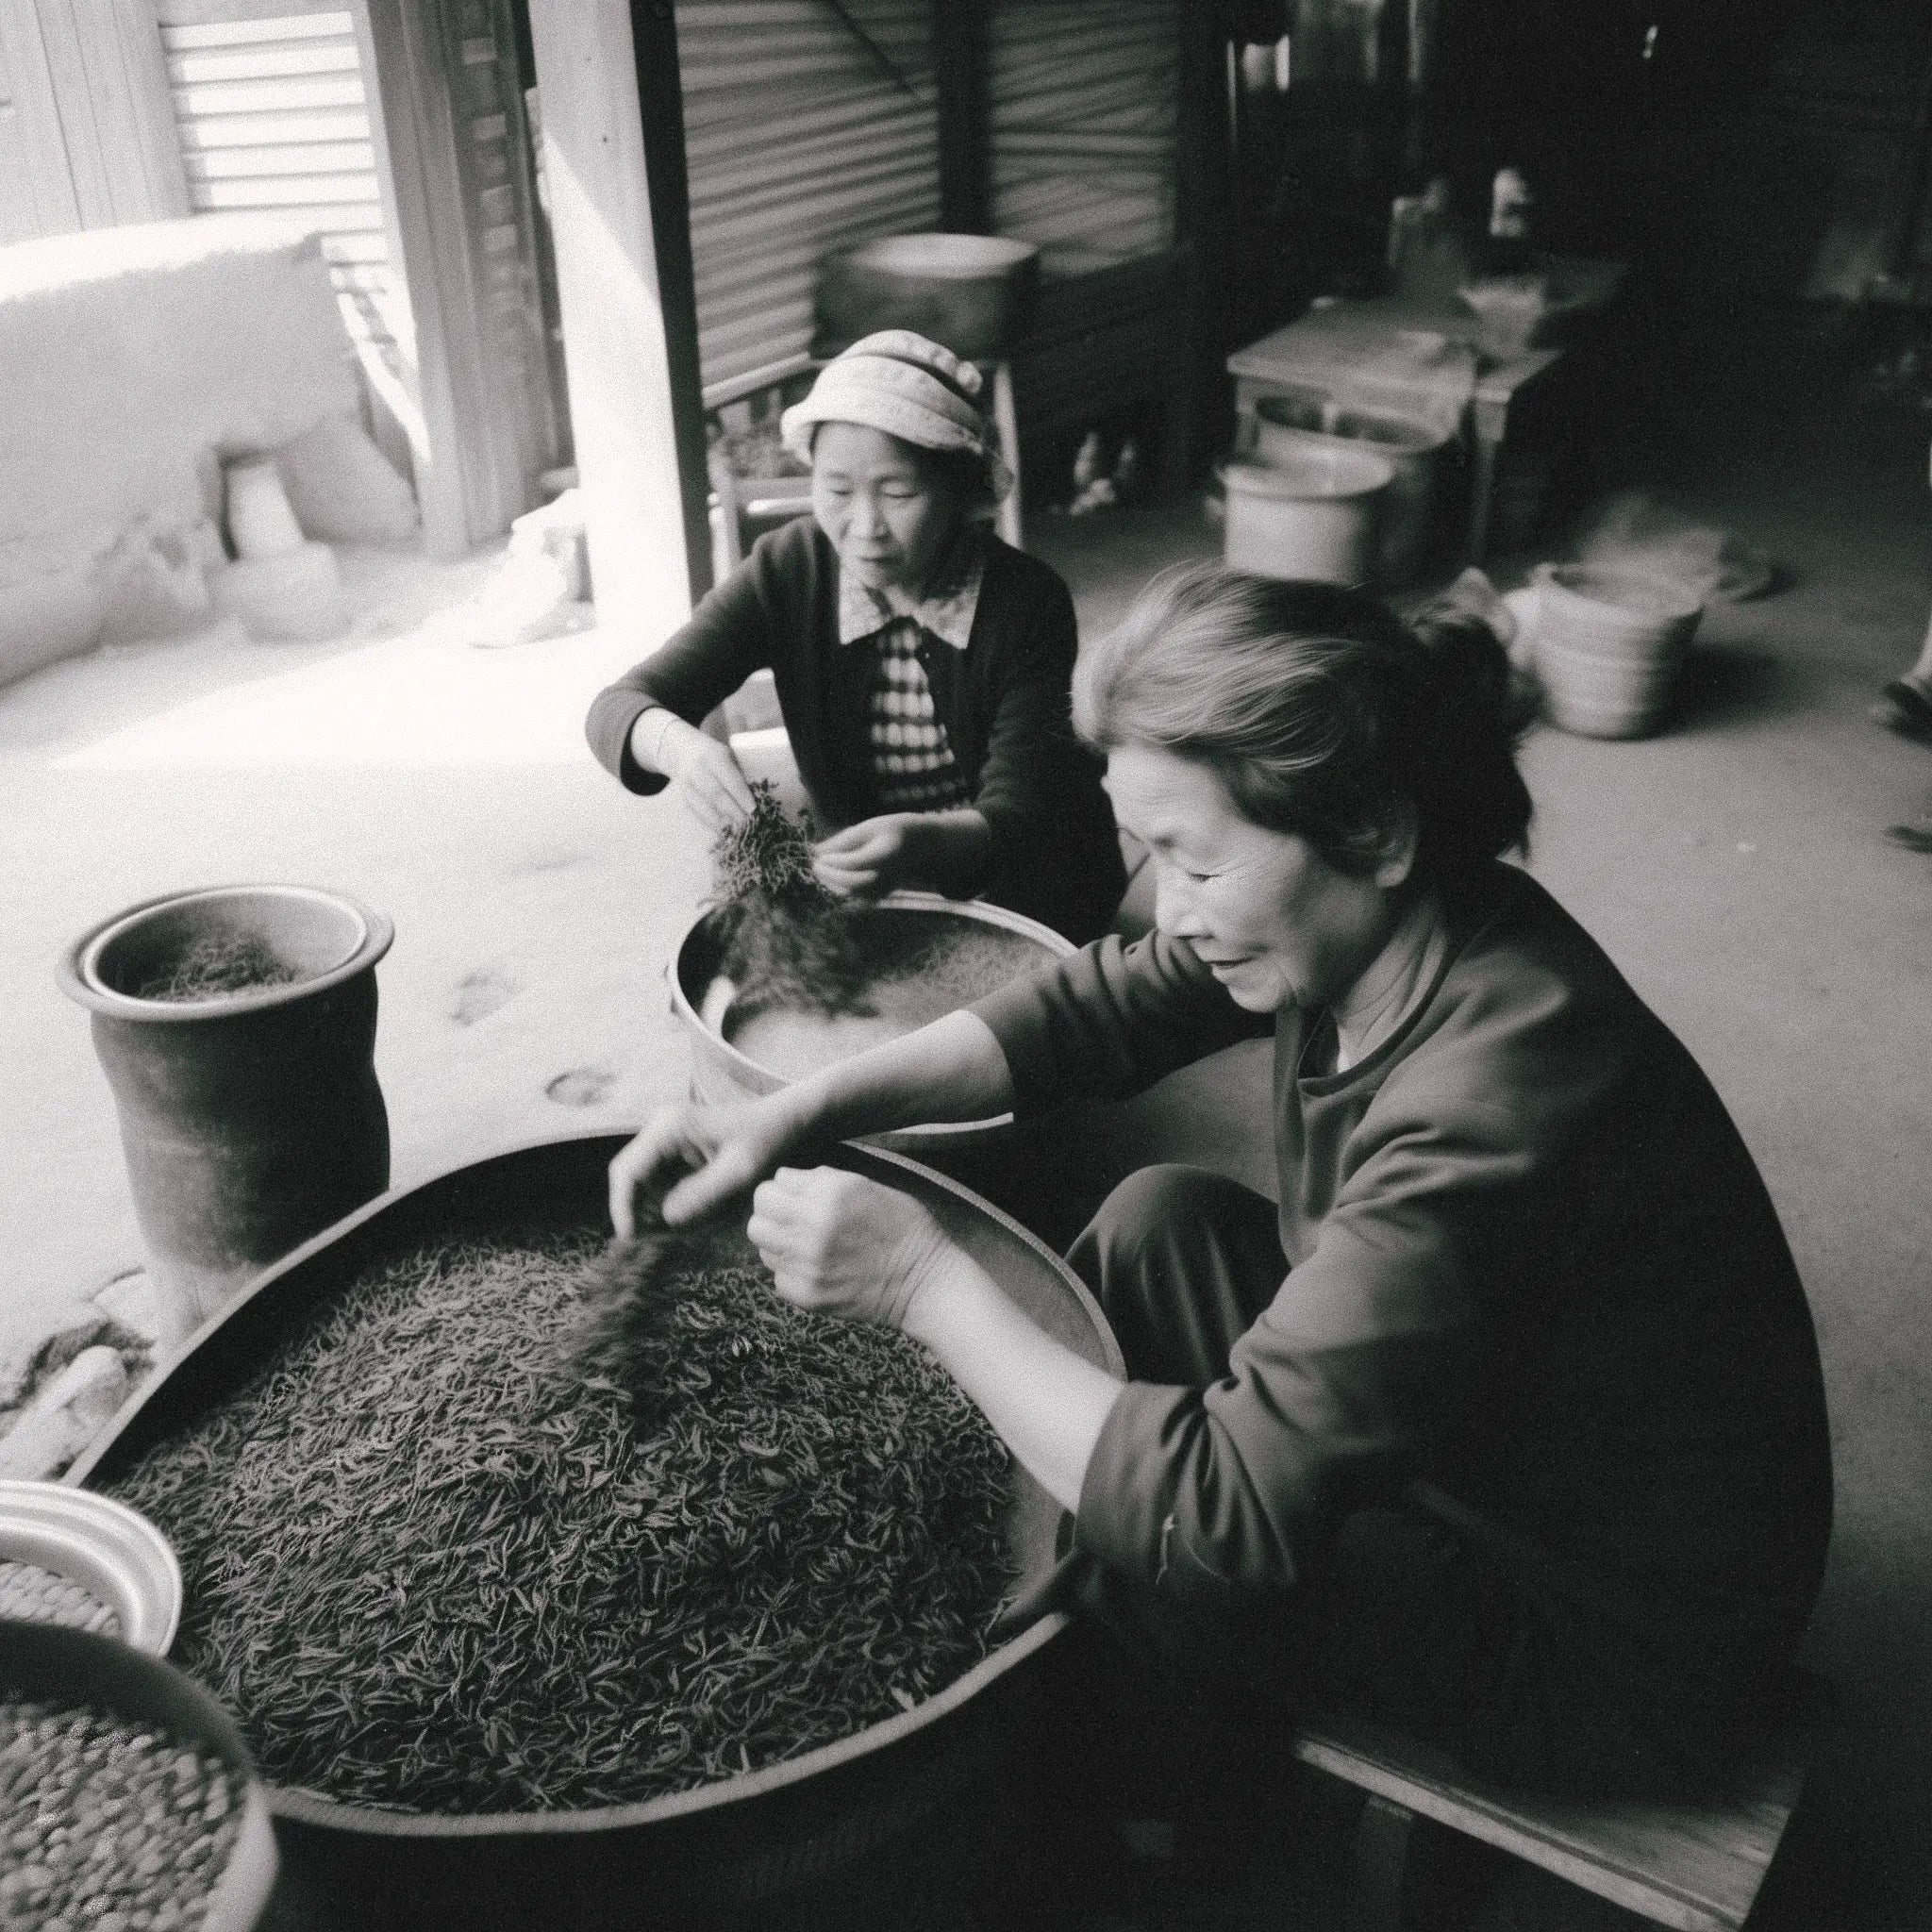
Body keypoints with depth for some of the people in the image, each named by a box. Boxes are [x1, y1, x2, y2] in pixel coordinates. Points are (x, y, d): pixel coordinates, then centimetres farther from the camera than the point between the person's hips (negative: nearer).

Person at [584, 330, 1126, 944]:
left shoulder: (1026, 601, -17)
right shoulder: (789, 572, -12)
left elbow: (1016, 811, -23)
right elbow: (618, 708, -16)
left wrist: (926, 843, -48)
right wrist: (679, 745, -41)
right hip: (853, 885, 2)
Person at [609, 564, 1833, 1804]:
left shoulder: (1485, 1111, -38)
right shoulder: (1375, 920, -13)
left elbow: (1219, 1512, -36)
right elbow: (1096, 1007, -3)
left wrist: (927, 1282, -28)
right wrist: (795, 1116, -13)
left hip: (1607, 1656, -7)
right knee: (1162, 1219, 1)